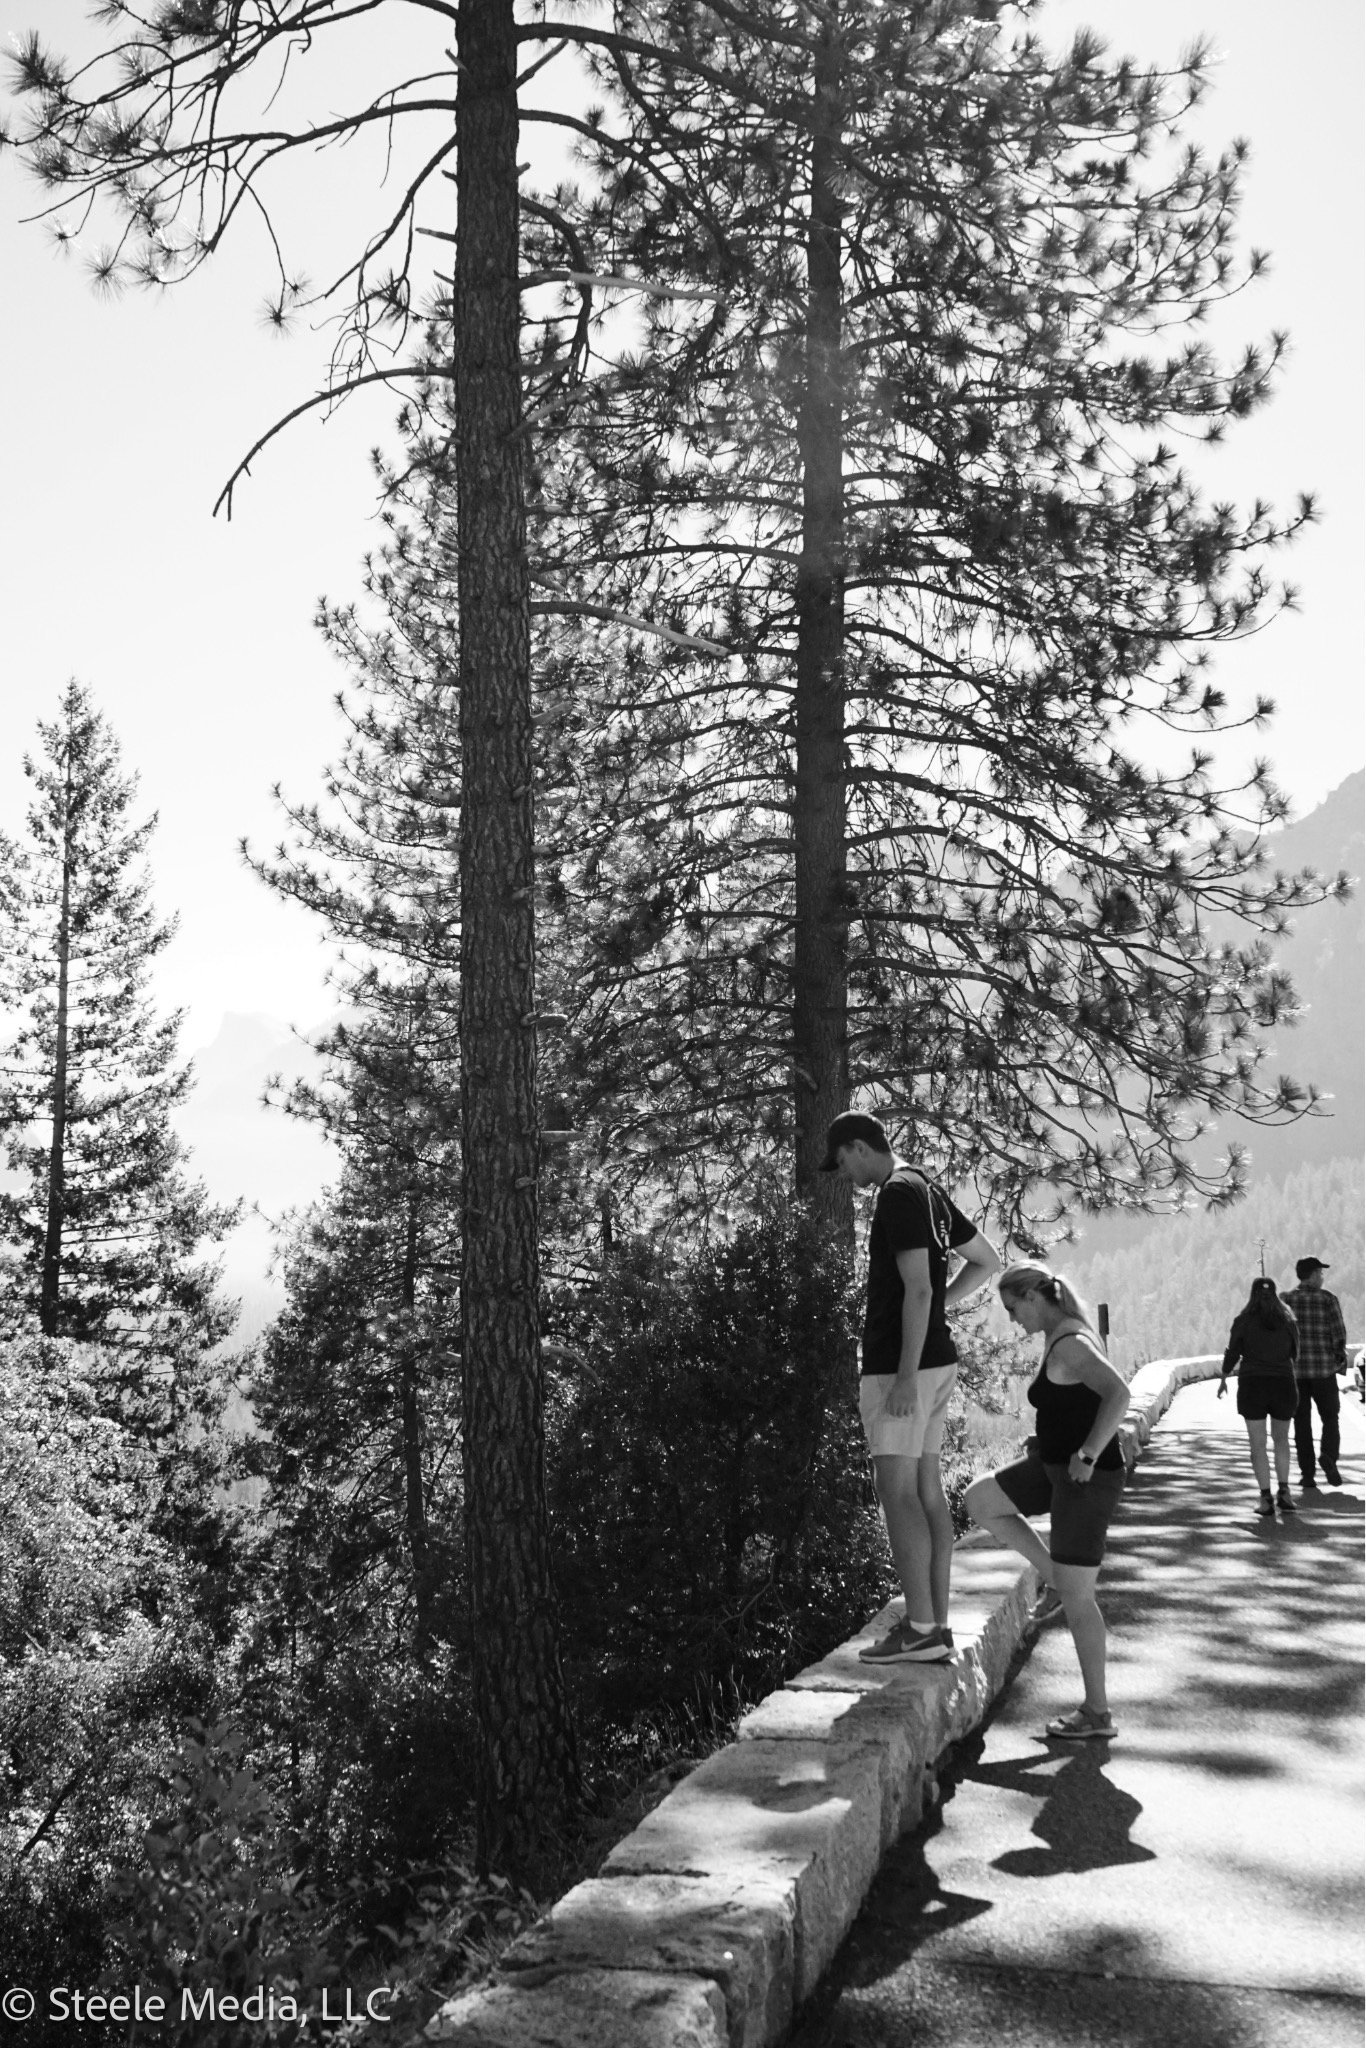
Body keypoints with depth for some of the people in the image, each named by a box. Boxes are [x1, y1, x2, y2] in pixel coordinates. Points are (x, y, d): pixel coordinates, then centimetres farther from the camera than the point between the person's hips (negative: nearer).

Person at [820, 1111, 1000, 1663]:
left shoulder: (899, 1194, -14)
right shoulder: (929, 1192, 15)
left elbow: (917, 1289, -21)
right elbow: (987, 1261, 23)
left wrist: (906, 1375, -22)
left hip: (902, 1364, -10)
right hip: (936, 1357, 10)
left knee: (897, 1492, -7)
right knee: (926, 1488, 10)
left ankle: (920, 1628, -6)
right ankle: (936, 1624, 13)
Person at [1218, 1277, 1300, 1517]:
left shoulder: (1243, 1320, -3)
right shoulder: (1287, 1321, 2)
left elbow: (1232, 1353, 0)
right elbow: (1295, 1353, 12)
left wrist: (1223, 1378, 15)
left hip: (1252, 1385, -2)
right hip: (1283, 1383, 2)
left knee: (1258, 1444, 5)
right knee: (1281, 1439, 19)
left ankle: (1266, 1498, -1)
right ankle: (1284, 1490, 5)